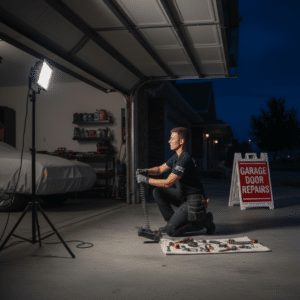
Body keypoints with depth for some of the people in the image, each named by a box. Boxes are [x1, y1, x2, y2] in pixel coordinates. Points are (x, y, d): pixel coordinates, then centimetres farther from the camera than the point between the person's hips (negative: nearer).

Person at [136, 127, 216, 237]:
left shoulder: (185, 159, -23)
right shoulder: (176, 157, 9)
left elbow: (168, 183, -25)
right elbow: (160, 169, 19)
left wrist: (146, 180, -18)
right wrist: (146, 171, -1)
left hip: (193, 201, -9)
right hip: (183, 196, 9)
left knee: (171, 231, -12)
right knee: (158, 192, 2)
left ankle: (203, 221, 2)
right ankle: (172, 222, 9)